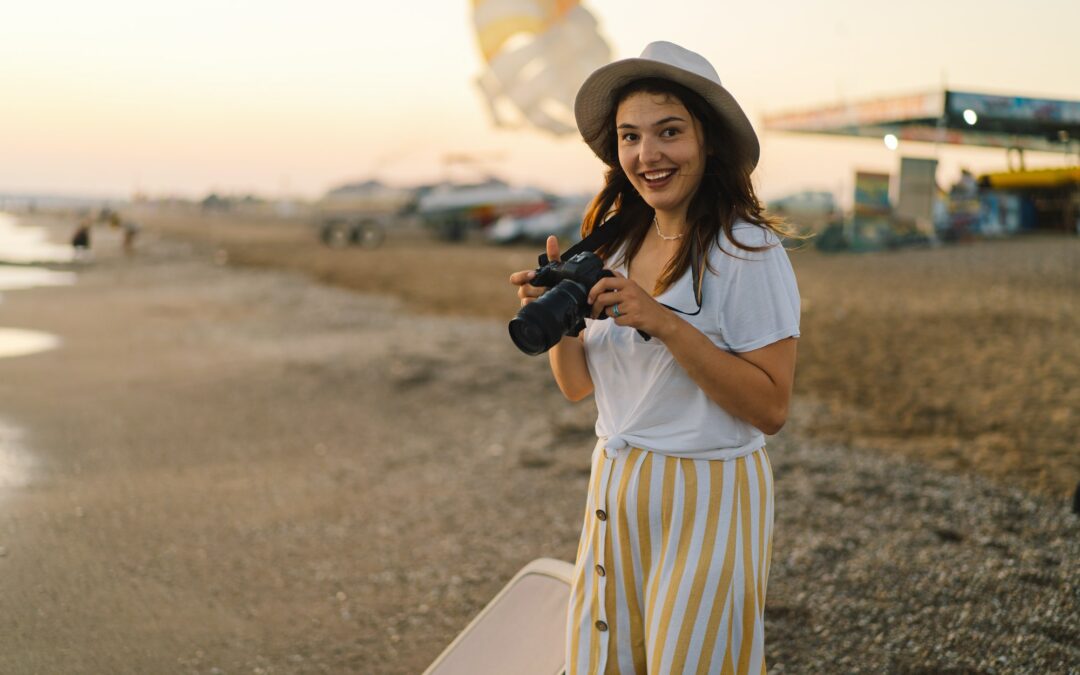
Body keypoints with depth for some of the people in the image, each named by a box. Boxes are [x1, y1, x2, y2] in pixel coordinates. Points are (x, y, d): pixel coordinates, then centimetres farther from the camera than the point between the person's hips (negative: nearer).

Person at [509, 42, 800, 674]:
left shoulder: (749, 250, -13)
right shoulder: (616, 243, 5)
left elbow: (771, 407, -18)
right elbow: (578, 385, 10)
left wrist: (665, 323, -25)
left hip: (707, 499, -6)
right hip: (615, 490, 6)